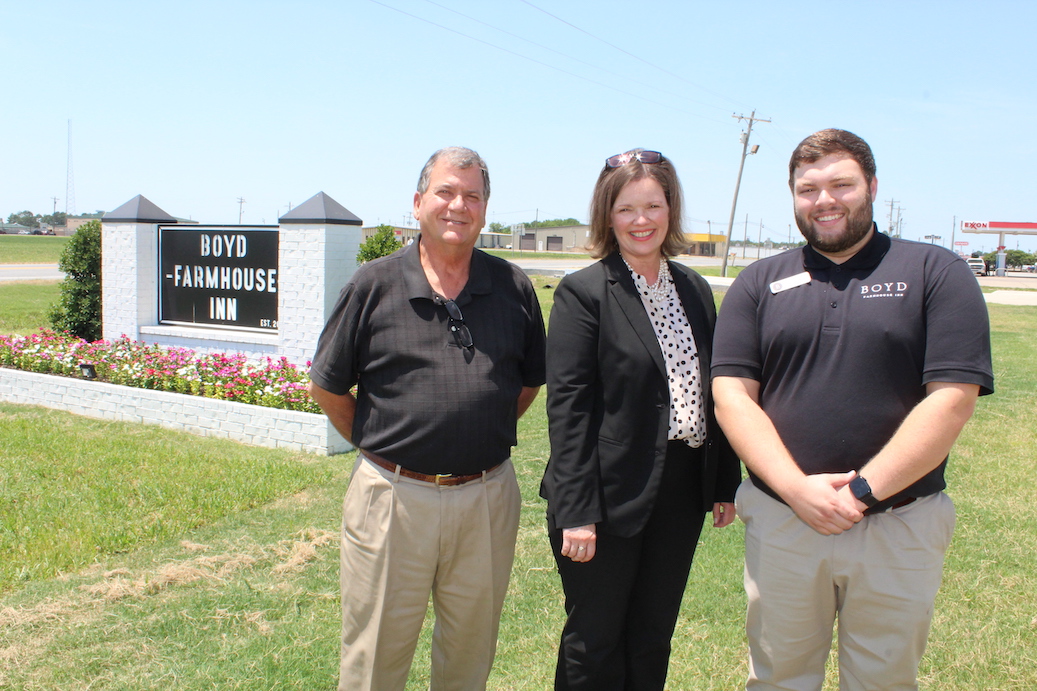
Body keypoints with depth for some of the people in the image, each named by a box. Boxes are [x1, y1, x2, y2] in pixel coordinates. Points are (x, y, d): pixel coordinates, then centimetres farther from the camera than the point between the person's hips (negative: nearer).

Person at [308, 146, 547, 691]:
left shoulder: (513, 288, 3)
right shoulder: (374, 285, -3)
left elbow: (530, 381, 14)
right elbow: (327, 388, 4)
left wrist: (484, 437, 8)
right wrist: (377, 446, 3)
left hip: (487, 498, 2)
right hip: (393, 497, -2)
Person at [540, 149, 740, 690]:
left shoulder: (695, 290, 8)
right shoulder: (582, 293, -10)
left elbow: (711, 394, 12)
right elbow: (567, 405, -14)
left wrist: (725, 483, 10)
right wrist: (576, 511, -17)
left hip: (681, 495, 5)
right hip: (609, 498, -5)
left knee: (652, 643, 19)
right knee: (594, 645, 11)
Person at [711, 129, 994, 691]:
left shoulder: (935, 273, 0)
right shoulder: (759, 283, 6)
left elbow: (953, 398, -9)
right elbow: (731, 394, -2)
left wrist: (862, 491, -14)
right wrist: (796, 487, -15)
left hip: (898, 528, -1)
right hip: (780, 521, 2)